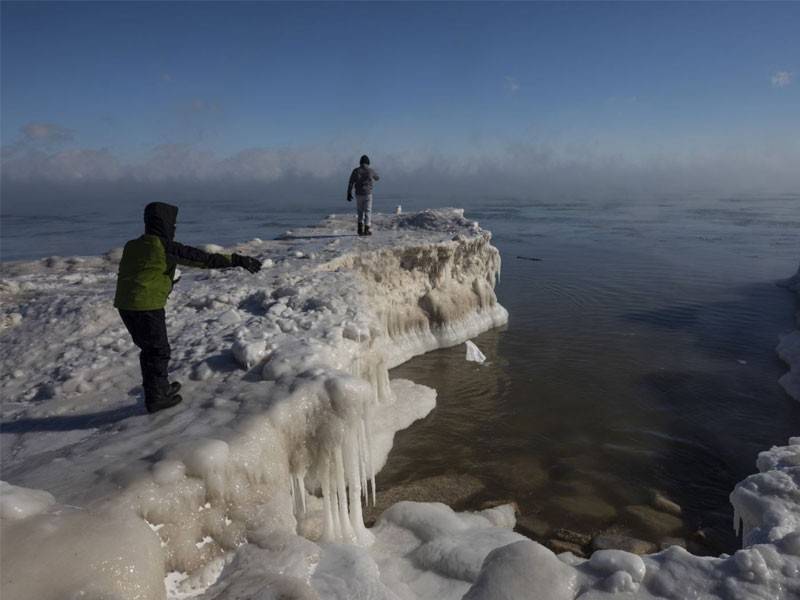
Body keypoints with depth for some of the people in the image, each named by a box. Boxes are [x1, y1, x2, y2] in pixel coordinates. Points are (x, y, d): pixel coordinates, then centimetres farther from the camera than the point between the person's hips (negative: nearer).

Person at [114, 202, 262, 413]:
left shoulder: (132, 246, 11)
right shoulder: (166, 247, -13)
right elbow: (204, 258, -15)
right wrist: (237, 260, -13)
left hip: (125, 305, 8)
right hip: (148, 307, -8)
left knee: (149, 348, 22)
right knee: (159, 351, 7)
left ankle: (160, 388, 37)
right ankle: (156, 399, 17)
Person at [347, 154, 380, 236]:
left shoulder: (355, 171, -2)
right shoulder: (371, 170, -4)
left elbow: (350, 183, -6)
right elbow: (377, 178, 18)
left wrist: (349, 194, -3)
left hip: (358, 194, 2)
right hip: (368, 194, -2)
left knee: (360, 211, 16)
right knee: (368, 212, 4)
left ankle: (360, 229, 9)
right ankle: (366, 230, -1)